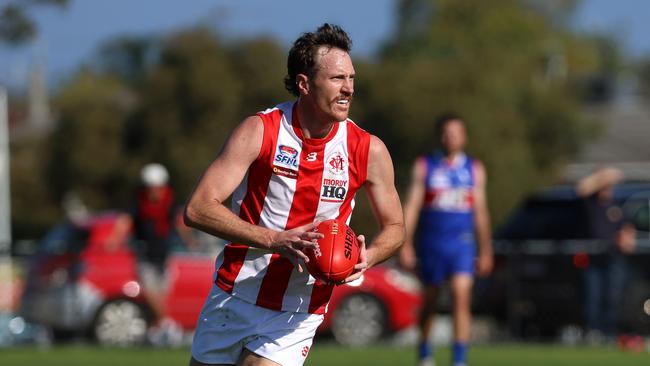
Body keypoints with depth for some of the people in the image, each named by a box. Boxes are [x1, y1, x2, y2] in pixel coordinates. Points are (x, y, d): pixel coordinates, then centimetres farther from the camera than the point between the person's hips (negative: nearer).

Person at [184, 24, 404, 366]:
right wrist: (274, 240, -31)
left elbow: (394, 227, 8)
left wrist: (366, 258, -16)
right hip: (232, 299, 0)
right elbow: (197, 209, -19)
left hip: (298, 313, 0)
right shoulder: (258, 131, -12)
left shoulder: (369, 151, -6)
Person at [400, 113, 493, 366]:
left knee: (462, 297, -16)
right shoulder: (424, 166, 3)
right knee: (429, 300, 11)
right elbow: (411, 206, 0)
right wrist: (406, 244, -8)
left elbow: (480, 211, 13)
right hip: (430, 243, 0)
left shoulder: (474, 169, 8)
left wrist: (485, 251, 14)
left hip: (462, 243, 0)